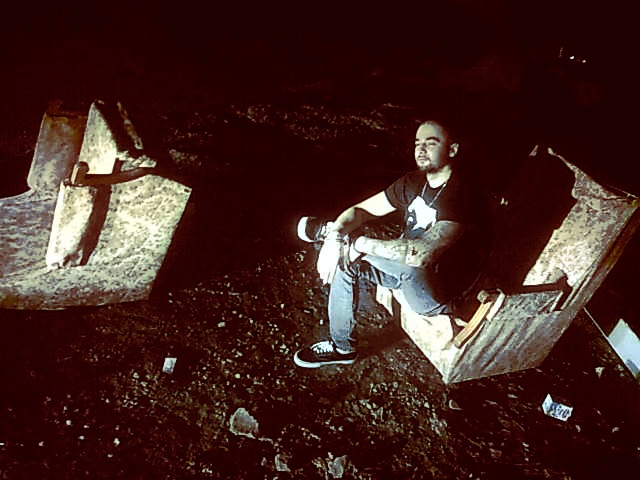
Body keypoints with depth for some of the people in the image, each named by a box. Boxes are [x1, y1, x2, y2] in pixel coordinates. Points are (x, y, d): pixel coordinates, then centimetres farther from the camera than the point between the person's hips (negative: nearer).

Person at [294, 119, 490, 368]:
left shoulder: (463, 193, -25)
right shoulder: (414, 182, 0)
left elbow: (424, 253, -38)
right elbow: (359, 211, -2)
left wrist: (357, 243, -33)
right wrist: (335, 237, -24)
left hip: (437, 295, -7)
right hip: (408, 273, 8)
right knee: (344, 258, -7)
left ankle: (323, 230, -17)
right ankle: (341, 346, 5)